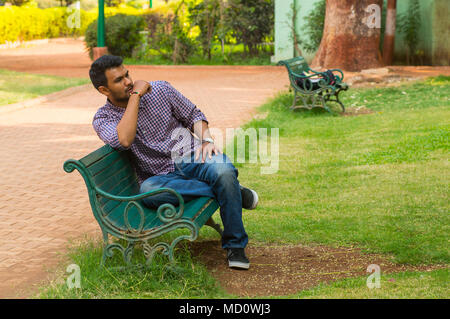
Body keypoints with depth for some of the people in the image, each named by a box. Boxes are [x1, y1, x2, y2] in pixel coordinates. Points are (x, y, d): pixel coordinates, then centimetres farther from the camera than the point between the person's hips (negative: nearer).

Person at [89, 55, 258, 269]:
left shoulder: (160, 89, 6)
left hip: (191, 156, 1)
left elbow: (193, 115, 15)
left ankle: (235, 246, -15)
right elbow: (124, 140, -23)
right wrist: (135, 96, -16)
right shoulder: (103, 119, -1)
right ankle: (233, 192, -22)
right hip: (163, 176, -1)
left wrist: (206, 139, -6)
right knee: (148, 191, -37)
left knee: (223, 171, -33)